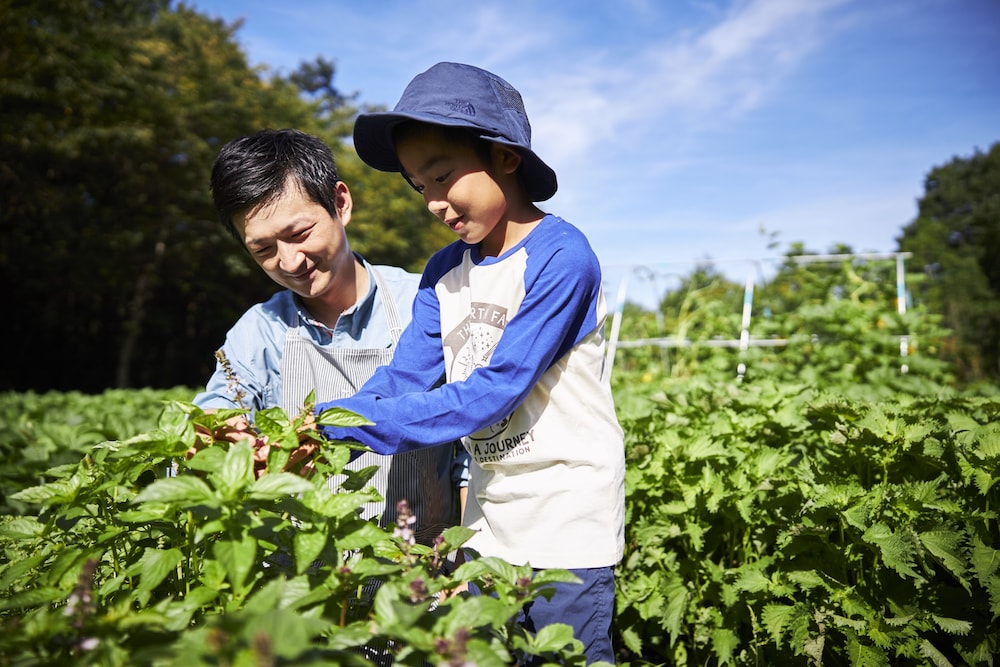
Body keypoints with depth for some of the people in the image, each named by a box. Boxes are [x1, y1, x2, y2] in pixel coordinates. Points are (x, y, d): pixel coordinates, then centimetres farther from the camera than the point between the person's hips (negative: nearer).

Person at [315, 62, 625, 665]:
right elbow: (402, 377, -4)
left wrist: (345, 424, -27)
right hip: (489, 521, 6)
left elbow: (494, 391, -24)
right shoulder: (445, 272, 4)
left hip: (570, 524, -6)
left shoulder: (560, 256, -18)